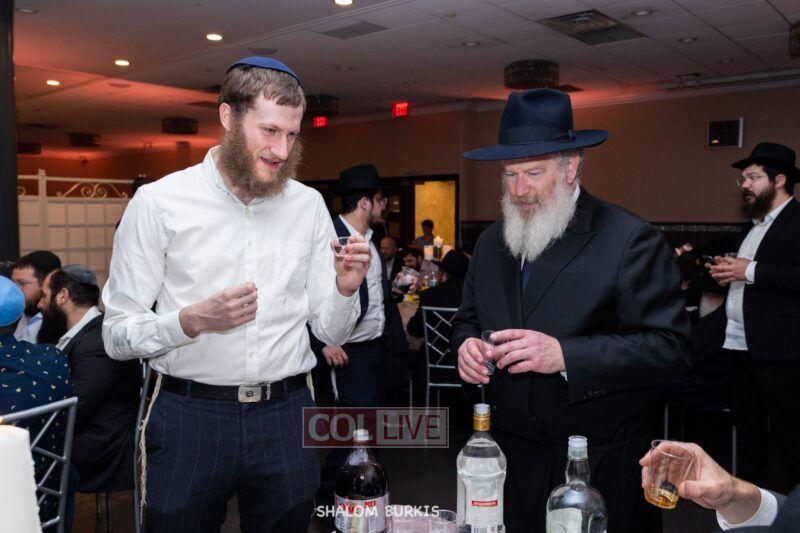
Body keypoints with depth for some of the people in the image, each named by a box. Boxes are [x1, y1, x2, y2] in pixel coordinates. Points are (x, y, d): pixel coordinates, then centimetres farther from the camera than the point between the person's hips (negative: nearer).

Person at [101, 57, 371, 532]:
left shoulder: (309, 204, 4)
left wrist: (345, 289, -15)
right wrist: (193, 320, -23)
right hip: (189, 416, -2)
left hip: (286, 415, 3)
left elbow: (331, 333, 5)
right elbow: (117, 336, -6)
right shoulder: (159, 202, -6)